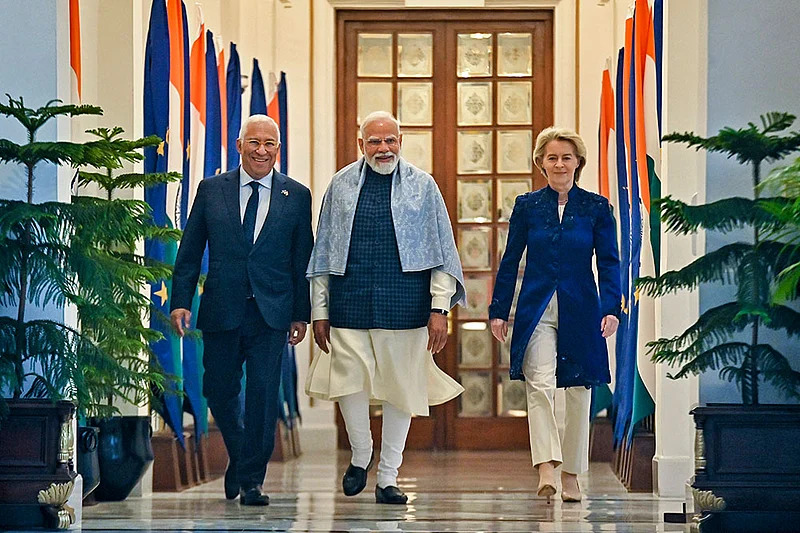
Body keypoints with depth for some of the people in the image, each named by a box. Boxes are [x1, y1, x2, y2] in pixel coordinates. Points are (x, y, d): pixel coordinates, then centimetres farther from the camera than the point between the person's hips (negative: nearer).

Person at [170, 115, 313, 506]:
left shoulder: (297, 196, 5)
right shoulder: (211, 190, 6)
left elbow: (303, 260, 6)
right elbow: (189, 251, 7)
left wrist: (301, 313, 3)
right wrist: (181, 301, -1)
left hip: (271, 312, -1)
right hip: (221, 311, 1)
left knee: (263, 392, -7)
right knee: (219, 391, 9)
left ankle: (252, 480, 0)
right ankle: (239, 456, 34)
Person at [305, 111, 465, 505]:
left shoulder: (421, 186, 6)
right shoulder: (342, 185, 9)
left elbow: (442, 252, 5)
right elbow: (323, 252, 12)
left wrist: (440, 309, -3)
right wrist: (319, 311, 8)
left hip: (404, 306, 0)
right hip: (350, 305, 0)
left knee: (400, 388, 3)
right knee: (348, 382, -9)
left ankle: (388, 478, 15)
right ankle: (360, 457, 18)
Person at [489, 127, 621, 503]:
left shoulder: (596, 207, 4)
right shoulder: (527, 205, 5)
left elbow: (608, 263, 2)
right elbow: (510, 261, 8)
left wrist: (611, 308, -10)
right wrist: (499, 310, 4)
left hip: (580, 311, 1)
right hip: (537, 310, -1)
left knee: (578, 392, 6)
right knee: (539, 385, -18)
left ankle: (571, 475, 19)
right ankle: (546, 470, -26)